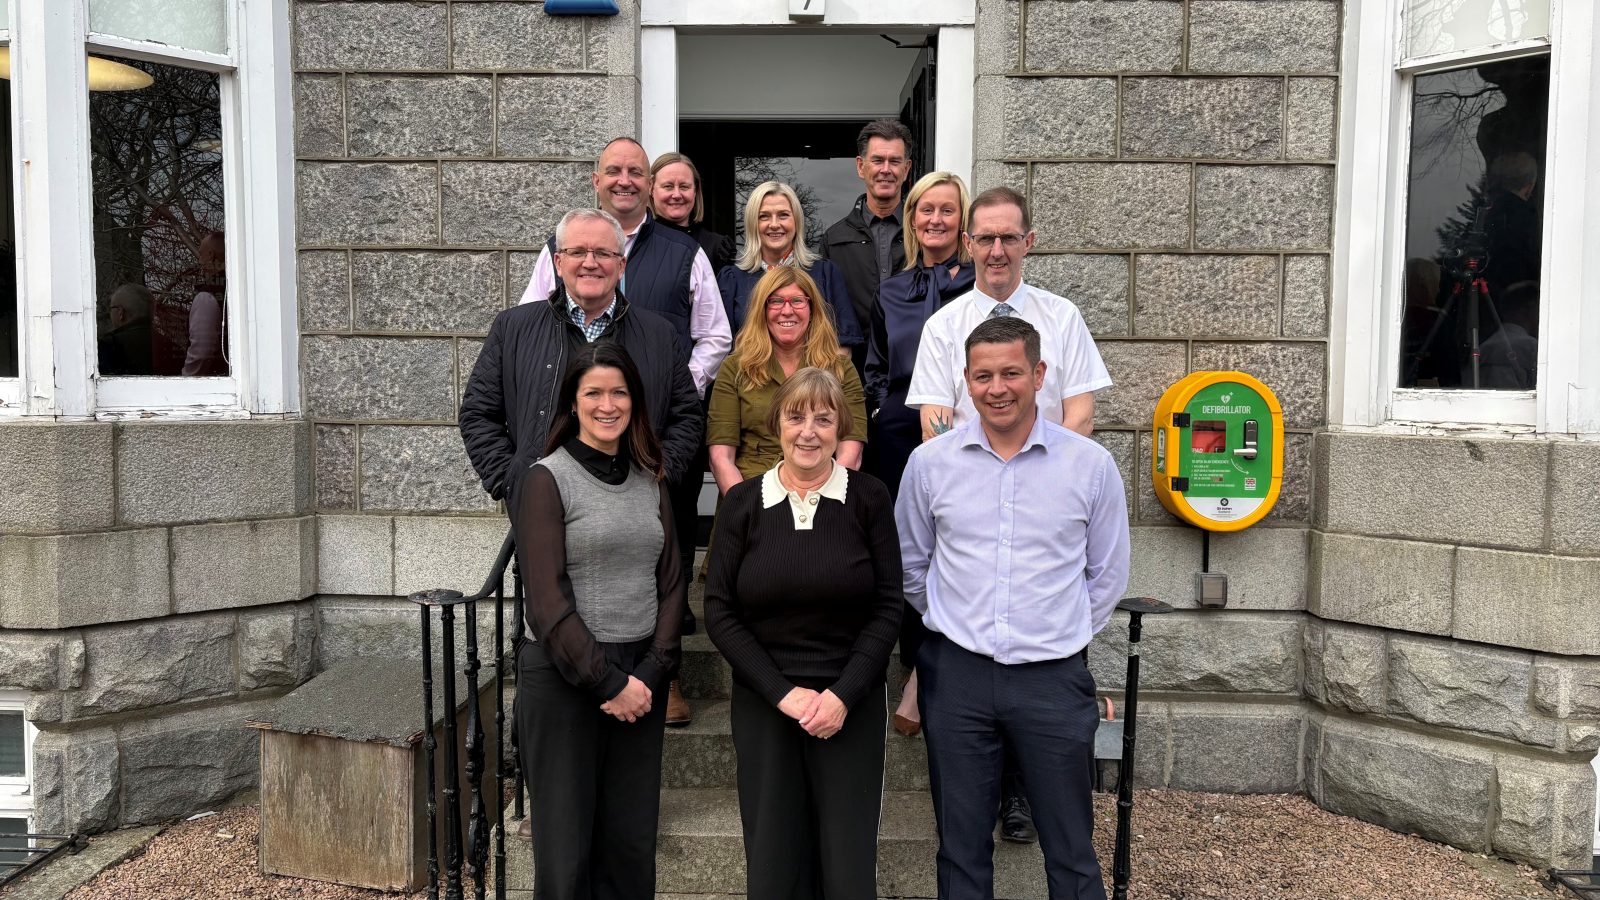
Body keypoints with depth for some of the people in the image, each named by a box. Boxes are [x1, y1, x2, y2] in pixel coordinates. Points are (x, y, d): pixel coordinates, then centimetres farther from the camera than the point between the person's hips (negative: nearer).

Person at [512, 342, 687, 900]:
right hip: (563, 678, -4)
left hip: (640, 676, 4)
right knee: (566, 844, 5)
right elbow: (548, 602, -11)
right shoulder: (546, 480, -5)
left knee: (632, 843, 9)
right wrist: (608, 681, -12)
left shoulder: (650, 481, 10)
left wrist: (649, 673, -4)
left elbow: (671, 583, 8)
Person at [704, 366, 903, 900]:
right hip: (763, 704, 1)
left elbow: (888, 606, -2)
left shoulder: (869, 499, -1)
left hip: (851, 706, -1)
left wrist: (843, 695, -11)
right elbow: (719, 611, -1)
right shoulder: (743, 502, 1)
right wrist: (782, 693, -9)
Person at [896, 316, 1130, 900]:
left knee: (1071, 852, 8)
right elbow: (911, 567, 12)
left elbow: (1108, 575, 8)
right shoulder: (929, 463, 0)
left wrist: (1063, 635, 9)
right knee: (961, 849, 13)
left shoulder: (1091, 464, -3)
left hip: (1054, 677, -1)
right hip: (956, 674, 1)